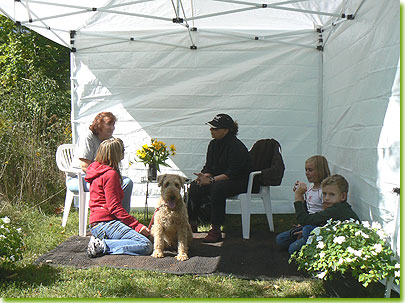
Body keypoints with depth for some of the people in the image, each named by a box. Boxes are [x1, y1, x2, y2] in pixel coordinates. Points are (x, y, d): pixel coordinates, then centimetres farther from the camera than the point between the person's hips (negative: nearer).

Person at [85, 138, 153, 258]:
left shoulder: (98, 170, 19)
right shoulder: (111, 174, -11)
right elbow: (114, 207, -17)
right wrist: (137, 225, -15)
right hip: (106, 223, -10)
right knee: (146, 246, -16)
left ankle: (99, 240, 1)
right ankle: (103, 245, -16)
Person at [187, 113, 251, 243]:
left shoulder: (237, 147, -19)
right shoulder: (213, 144, 7)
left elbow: (233, 173, -23)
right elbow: (209, 167, 11)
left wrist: (211, 180, -27)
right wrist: (204, 176, -12)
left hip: (239, 182, -8)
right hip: (219, 179, 8)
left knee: (217, 188, -36)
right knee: (195, 186, -13)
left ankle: (215, 229, -32)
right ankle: (192, 223, -2)